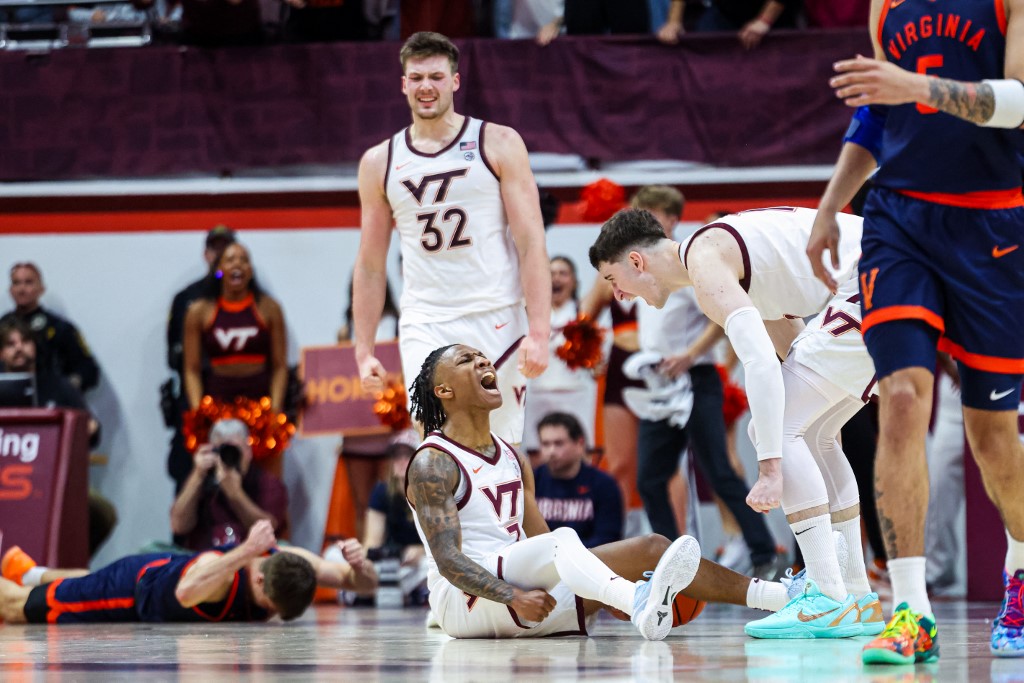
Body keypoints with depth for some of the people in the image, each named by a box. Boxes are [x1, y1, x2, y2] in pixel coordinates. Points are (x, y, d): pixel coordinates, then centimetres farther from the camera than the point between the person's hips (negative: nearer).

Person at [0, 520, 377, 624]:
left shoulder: (290, 561, -31)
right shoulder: (219, 566, -47)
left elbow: (364, 583, -27)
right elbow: (186, 593, -70)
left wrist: (360, 567, -50)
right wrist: (245, 551, -75)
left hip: (171, 568, 7)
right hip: (134, 584, -7)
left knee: (95, 587, 39)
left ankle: (32, 572, 67)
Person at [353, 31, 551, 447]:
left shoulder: (498, 144, 2)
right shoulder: (379, 163, 9)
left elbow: (531, 242, -3)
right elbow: (370, 265, 14)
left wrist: (538, 333, -13)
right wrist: (364, 351, 8)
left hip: (496, 321, -1)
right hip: (424, 329, 1)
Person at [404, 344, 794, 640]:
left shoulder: (512, 459, 19)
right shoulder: (433, 464, -7)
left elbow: (544, 549, 21)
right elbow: (448, 559, -18)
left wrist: (611, 592, 9)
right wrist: (515, 598, -31)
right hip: (463, 601, -8)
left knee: (650, 549, -4)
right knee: (562, 538, -35)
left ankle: (779, 596, -12)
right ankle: (640, 603, -65)